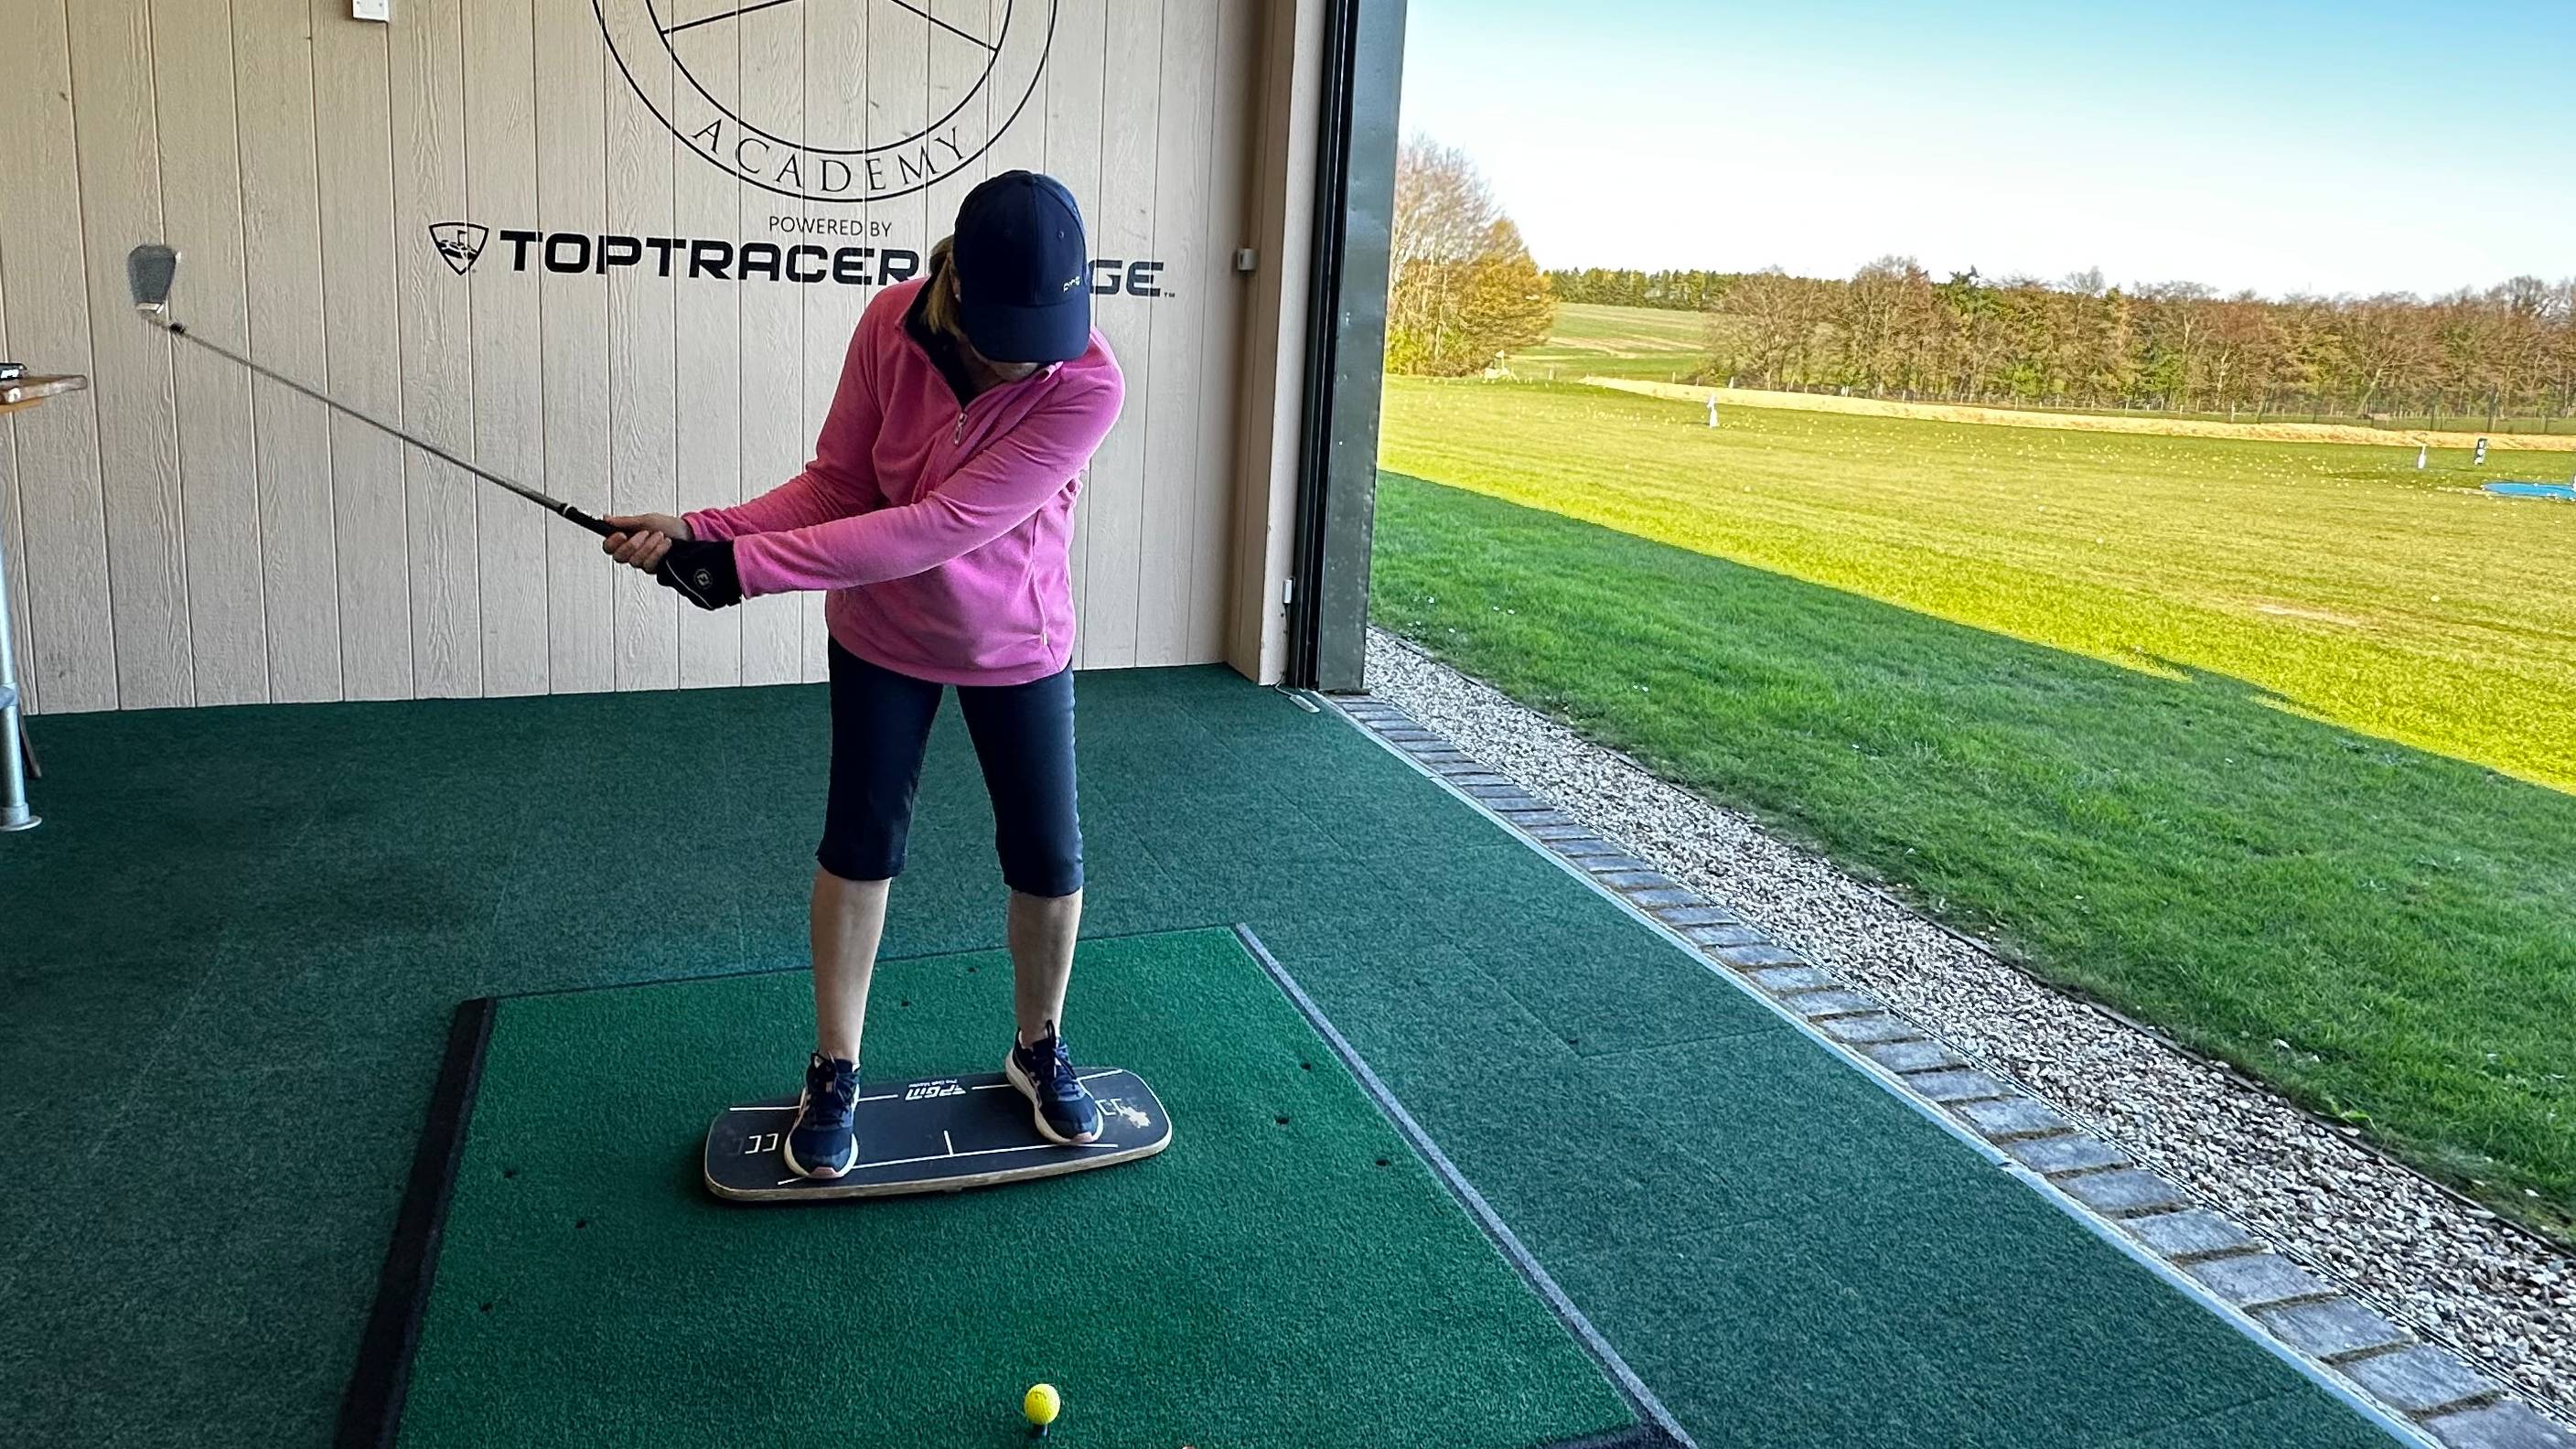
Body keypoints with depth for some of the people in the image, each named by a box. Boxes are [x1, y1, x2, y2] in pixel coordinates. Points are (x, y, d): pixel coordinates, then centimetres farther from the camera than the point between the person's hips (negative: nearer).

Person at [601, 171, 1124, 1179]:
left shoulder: (1086, 385, -30)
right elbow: (836, 484, -10)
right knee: (860, 848, 9)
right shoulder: (892, 323, -20)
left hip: (1016, 649, -1)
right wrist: (703, 532, -25)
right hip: (880, 638, 2)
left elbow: (939, 529, -34)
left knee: (1048, 860, 5)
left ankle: (1039, 1049, 32)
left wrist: (746, 565, -35)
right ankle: (834, 1074, 26)